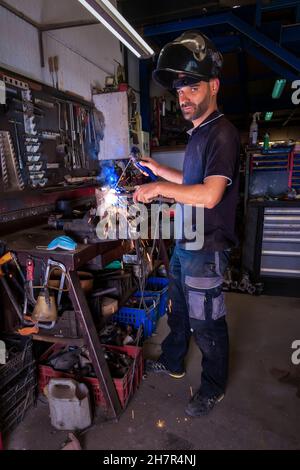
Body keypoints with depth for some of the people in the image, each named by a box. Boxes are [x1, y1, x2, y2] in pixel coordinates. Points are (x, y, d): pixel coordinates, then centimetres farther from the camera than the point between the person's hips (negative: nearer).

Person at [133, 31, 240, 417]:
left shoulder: (222, 134, -17)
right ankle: (172, 362, 45)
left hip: (207, 250, -9)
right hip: (184, 243, 9)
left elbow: (209, 194, -29)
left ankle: (213, 388, 31)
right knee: (178, 310, 23)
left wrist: (159, 188, -20)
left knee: (206, 324, 7)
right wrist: (159, 170, 18)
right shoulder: (198, 134, 13)